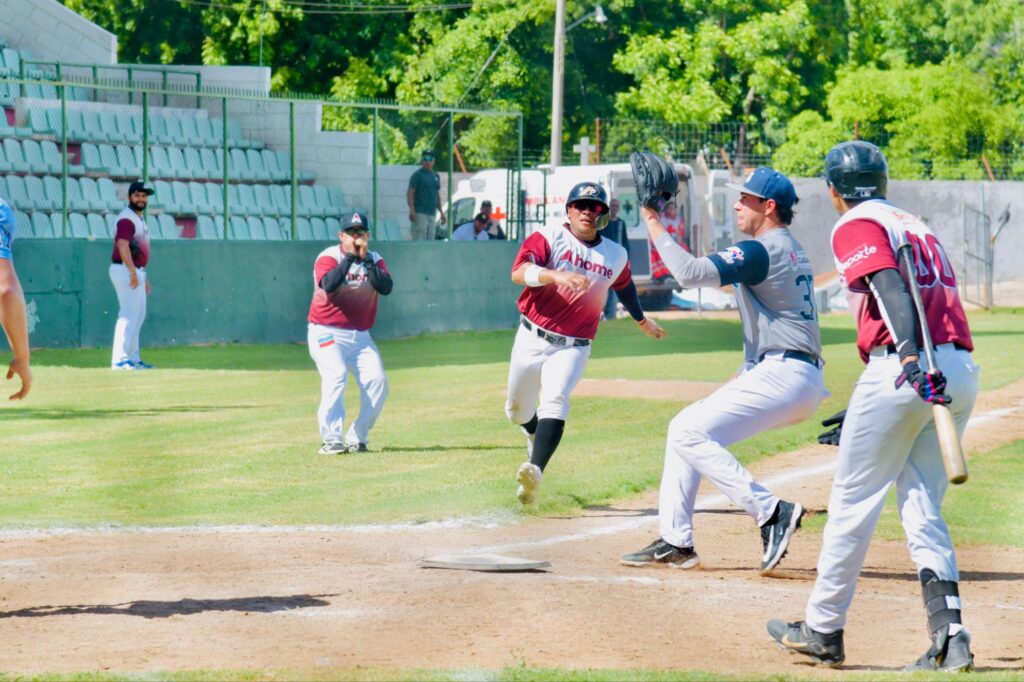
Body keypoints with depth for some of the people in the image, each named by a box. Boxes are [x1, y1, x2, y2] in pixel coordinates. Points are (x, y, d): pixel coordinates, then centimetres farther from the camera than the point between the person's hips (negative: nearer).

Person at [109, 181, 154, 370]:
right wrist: (133, 272, -31)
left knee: (138, 316, 15)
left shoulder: (139, 219, 19)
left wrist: (144, 277, 23)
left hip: (136, 272, 11)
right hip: (125, 270, -11)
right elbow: (122, 245, -26)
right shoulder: (126, 218, -13)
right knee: (129, 315, -13)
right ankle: (119, 360, -16)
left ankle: (133, 358, 22)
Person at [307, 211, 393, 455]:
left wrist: (366, 259, -17)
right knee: (335, 376, -24)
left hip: (360, 337, 5)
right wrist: (350, 256, -21)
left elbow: (386, 287, -12)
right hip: (326, 332, -5)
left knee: (377, 381, -8)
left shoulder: (375, 260, 6)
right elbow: (329, 284, -26)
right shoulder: (328, 257, -6)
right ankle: (332, 441, -22)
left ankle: (357, 438, 4)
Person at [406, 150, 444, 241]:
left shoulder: (435, 176, 18)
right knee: (418, 240, -14)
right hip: (420, 213, -7)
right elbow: (410, 193, -11)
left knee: (430, 241, 7)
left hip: (432, 213, 7)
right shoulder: (417, 175, -4)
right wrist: (412, 210, -22)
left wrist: (441, 212, 21)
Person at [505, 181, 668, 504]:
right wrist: (556, 275, -42)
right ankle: (536, 435, 50)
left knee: (555, 400, -26)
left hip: (573, 347, 0)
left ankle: (535, 471, -41)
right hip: (532, 340, 0)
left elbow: (625, 286, 28)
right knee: (517, 410, 14)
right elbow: (519, 272, -24)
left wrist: (642, 320, 44)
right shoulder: (549, 238, -7)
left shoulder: (616, 256, 6)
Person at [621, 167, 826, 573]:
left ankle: (772, 513, -18)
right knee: (687, 428, 14)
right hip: (793, 377, 10)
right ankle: (675, 542, 12)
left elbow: (691, 272, -22)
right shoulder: (791, 250, 20)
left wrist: (654, 224, -12)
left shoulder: (762, 250, -12)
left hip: (783, 374, -10)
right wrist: (747, 372, 20)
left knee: (689, 432, -15)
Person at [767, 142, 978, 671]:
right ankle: (949, 636, -5)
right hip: (962, 370, 7)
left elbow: (891, 288, -16)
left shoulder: (856, 226, 3)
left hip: (898, 369, -7)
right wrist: (867, 410, 34)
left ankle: (823, 632, 12)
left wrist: (910, 358, -31)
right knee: (922, 506, 10)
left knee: (853, 500, 4)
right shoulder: (916, 226, 27)